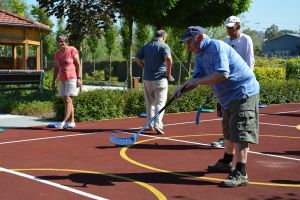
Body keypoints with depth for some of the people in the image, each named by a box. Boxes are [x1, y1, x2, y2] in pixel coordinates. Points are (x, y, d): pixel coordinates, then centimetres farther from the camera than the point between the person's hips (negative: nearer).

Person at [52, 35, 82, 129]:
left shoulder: (72, 50, -4)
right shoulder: (57, 53, 12)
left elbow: (78, 65, -5)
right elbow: (56, 68, 17)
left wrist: (79, 78, -12)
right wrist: (53, 81, 13)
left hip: (72, 78, -6)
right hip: (62, 80, 7)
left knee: (68, 100, -12)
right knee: (66, 101, 6)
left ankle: (64, 122, -16)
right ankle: (71, 122, 12)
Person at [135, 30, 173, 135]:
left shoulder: (145, 46, 8)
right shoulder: (164, 46, -9)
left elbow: (137, 58, 8)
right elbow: (168, 59, -24)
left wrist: (145, 67, 11)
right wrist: (168, 72, -12)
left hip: (147, 78, 5)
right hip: (160, 79, -5)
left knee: (150, 103, 17)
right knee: (160, 103, -2)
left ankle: (150, 124, 24)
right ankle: (157, 125, -15)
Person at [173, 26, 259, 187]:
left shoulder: (216, 47, -21)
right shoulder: (200, 55, 9)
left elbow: (222, 74, -31)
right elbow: (196, 78, 5)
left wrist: (198, 81, -23)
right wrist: (183, 88, -14)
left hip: (243, 93, -10)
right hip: (229, 97, 10)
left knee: (240, 133, -14)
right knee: (229, 132, 23)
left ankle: (240, 174, -14)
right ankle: (226, 163, 39)